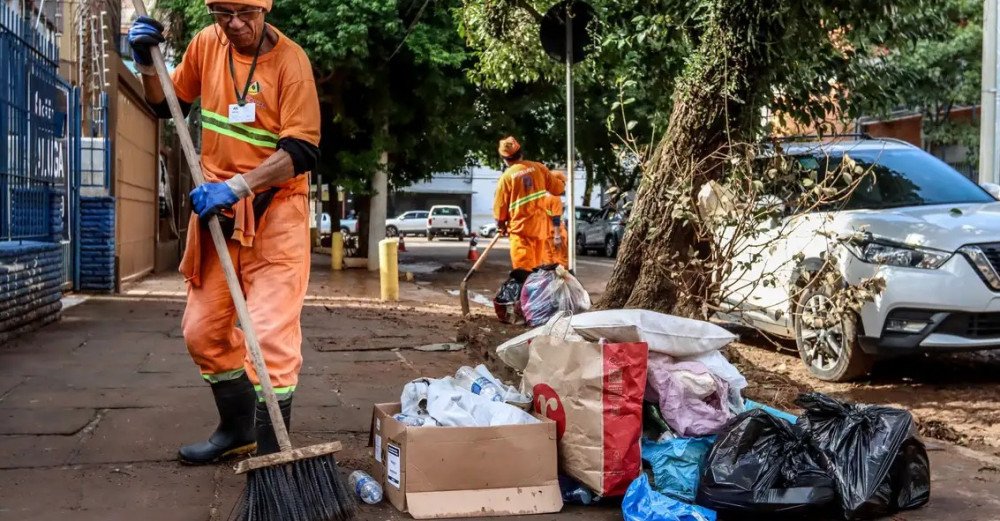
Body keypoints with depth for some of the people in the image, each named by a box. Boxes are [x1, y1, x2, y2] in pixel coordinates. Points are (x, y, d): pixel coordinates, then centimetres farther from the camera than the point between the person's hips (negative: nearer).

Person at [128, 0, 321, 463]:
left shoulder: (290, 60, -13)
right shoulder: (207, 44, 3)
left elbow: (301, 150, -19)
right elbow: (167, 105, 18)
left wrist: (235, 186, -26)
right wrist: (147, 64, -1)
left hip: (274, 211, -6)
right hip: (217, 207, 6)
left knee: (270, 334, -10)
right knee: (203, 331, 13)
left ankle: (271, 451, -2)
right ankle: (238, 429, 32)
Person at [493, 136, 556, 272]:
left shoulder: (507, 176, -9)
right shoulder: (538, 168, 0)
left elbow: (500, 206, -2)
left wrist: (501, 226, 15)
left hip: (521, 227, -4)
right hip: (540, 224, 5)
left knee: (523, 269, -5)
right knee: (537, 268, 16)